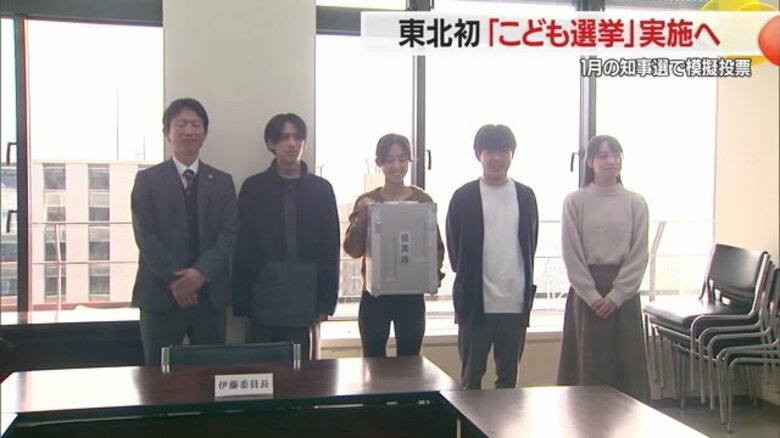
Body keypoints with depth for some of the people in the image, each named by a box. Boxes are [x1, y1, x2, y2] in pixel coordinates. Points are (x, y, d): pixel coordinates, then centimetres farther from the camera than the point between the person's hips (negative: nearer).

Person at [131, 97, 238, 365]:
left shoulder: (222, 181, 11)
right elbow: (145, 235, -4)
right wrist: (173, 280, -14)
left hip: (210, 294, 2)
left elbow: (229, 234, 1)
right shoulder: (147, 180, 5)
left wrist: (200, 273, -14)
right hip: (160, 294, -2)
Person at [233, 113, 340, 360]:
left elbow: (330, 248, 5)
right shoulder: (254, 187, 3)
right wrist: (241, 301, -4)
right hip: (264, 297, -1)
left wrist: (326, 300, 0)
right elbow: (243, 248, 1)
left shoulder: (321, 189, 6)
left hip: (303, 297, 1)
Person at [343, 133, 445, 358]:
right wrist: (362, 218, -19)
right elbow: (353, 249, -4)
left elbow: (437, 246, 7)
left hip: (412, 295, 0)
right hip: (374, 295, 0)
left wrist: (434, 274, -11)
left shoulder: (423, 200, 2)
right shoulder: (366, 202, 2)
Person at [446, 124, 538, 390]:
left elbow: (530, 244, 12)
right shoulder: (464, 197, -2)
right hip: (476, 302, -2)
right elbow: (454, 248, 3)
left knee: (509, 377, 11)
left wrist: (526, 290, 8)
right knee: (471, 377, 7)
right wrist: (468, 283, 4)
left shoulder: (525, 196, 7)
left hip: (515, 301, 3)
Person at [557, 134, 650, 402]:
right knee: (588, 365, 2)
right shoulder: (575, 202, -1)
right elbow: (572, 255, -4)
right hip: (586, 292, -1)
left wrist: (615, 296, -9)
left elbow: (638, 256, -1)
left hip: (624, 293, 1)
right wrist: (593, 296, -11)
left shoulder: (635, 203, 3)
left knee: (626, 365, 5)